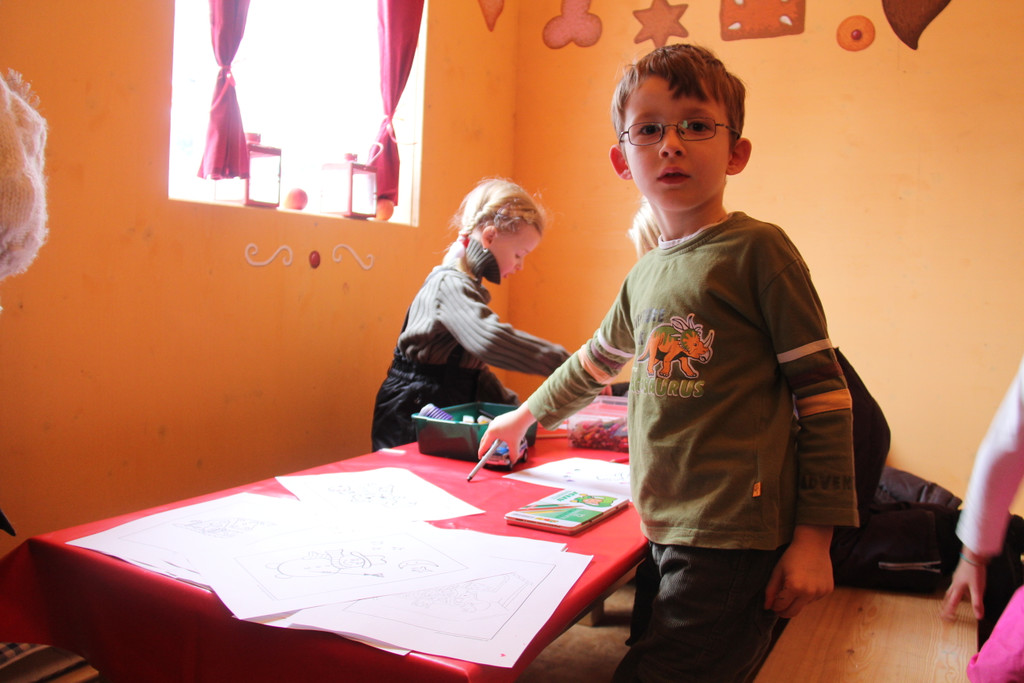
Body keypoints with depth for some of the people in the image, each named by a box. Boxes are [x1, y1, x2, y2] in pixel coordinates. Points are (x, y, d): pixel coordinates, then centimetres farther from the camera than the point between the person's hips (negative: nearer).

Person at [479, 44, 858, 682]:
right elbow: (596, 360, 30)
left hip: (734, 538, -6)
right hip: (668, 530, 7)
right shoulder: (646, 274, 13)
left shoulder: (757, 249, -7)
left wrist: (814, 536, -10)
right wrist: (526, 414, 43)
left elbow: (824, 391, -8)